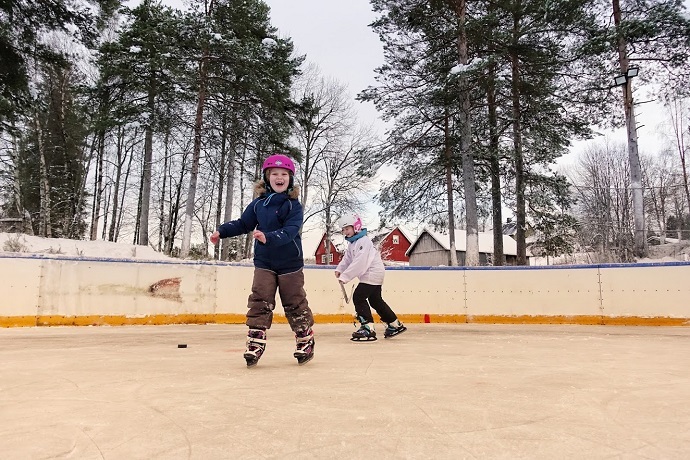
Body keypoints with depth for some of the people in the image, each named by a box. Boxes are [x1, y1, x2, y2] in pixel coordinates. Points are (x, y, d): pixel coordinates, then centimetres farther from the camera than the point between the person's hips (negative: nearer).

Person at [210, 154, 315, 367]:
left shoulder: (294, 205, -10)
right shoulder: (258, 204, 3)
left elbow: (289, 231, -24)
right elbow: (243, 223, 14)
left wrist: (269, 237, -39)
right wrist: (222, 231, 5)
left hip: (290, 264, -3)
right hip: (264, 263, 3)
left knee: (295, 303, 7)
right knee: (260, 301, -5)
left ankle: (306, 341, 25)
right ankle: (256, 342, 2)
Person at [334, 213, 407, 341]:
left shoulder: (363, 241, -20)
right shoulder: (352, 242, 12)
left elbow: (359, 263, -27)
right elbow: (348, 258, 14)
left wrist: (345, 277, -28)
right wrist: (339, 269, -4)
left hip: (372, 274, -11)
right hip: (373, 275, 11)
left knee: (358, 297, -15)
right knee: (375, 300, 17)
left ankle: (368, 328, -15)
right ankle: (395, 325, 29)